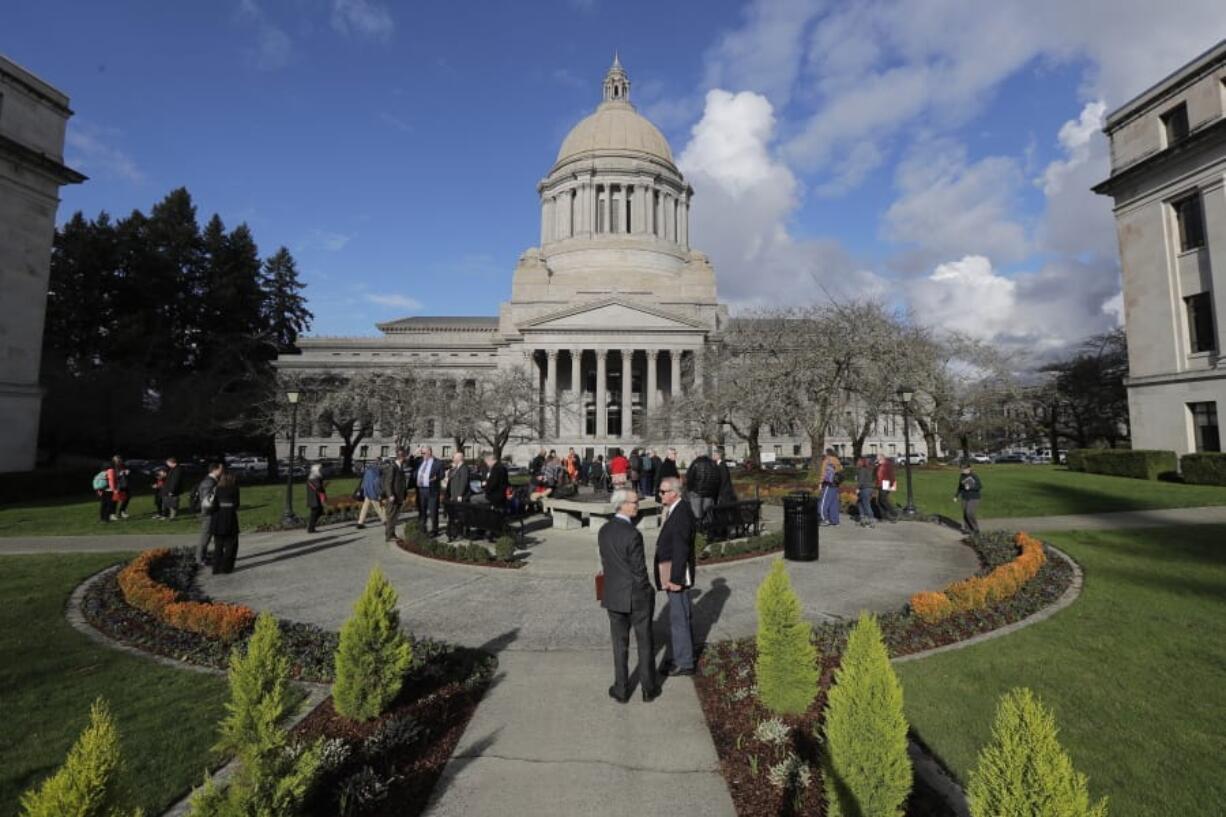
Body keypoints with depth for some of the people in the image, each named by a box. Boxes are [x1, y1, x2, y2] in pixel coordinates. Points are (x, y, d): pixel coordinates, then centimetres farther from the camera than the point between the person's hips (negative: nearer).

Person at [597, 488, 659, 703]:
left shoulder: (603, 531, -2)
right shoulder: (633, 534, -23)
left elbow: (605, 563, 5)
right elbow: (640, 571, -18)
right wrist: (648, 594, -2)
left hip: (614, 597, 5)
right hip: (637, 597, -5)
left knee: (619, 645, 16)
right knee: (645, 644, 13)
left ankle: (621, 690, 27)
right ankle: (648, 689, 27)